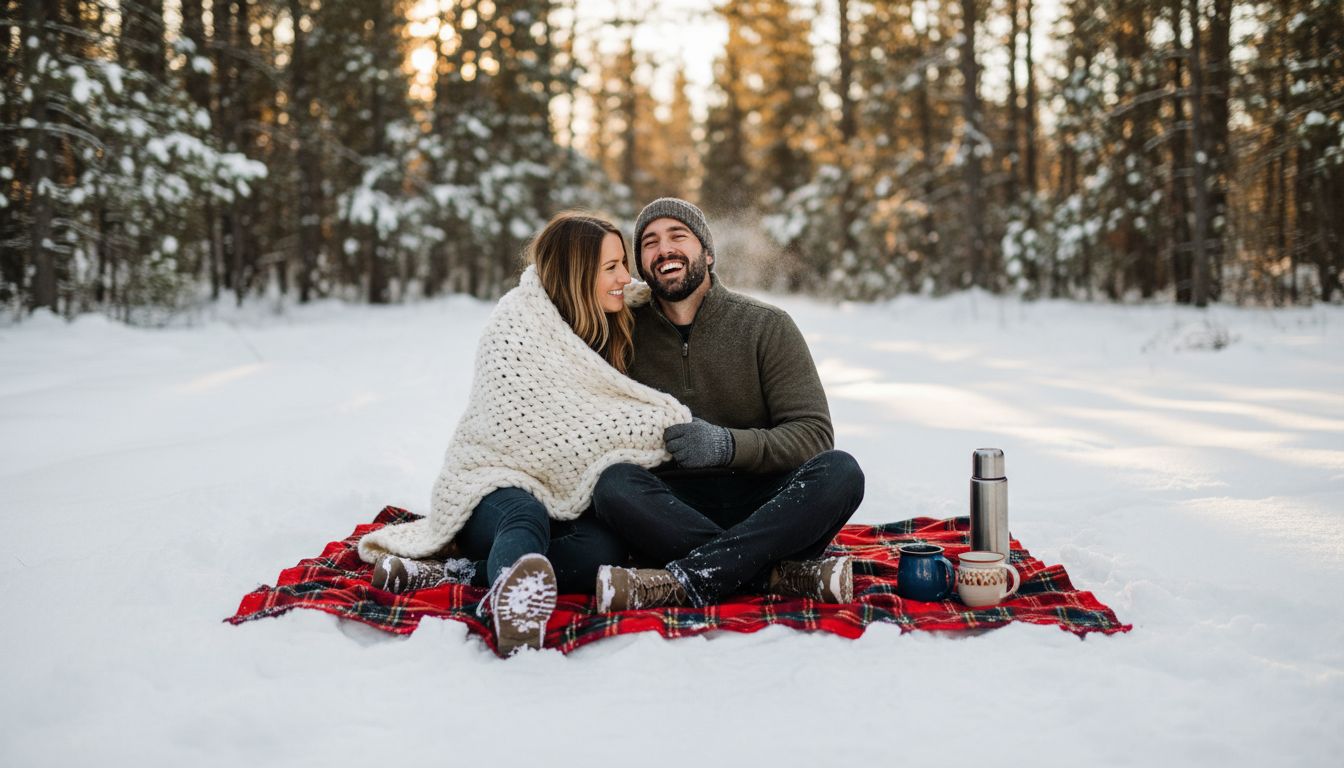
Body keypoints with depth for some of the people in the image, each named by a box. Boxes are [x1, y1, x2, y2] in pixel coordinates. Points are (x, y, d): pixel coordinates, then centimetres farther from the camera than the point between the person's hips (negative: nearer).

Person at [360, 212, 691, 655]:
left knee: (605, 548, -30)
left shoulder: (608, 331, 11)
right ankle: (514, 590, -70)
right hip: (496, 486, -5)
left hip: (567, 503, 5)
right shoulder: (518, 322, -10)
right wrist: (661, 423, -17)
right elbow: (545, 428, -20)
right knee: (525, 518, -40)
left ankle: (451, 574, -34)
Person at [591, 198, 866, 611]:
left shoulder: (767, 326, 2)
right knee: (614, 483, -31)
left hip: (764, 506, 0)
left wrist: (727, 444, -21)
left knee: (840, 471, -29)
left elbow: (814, 434, -5)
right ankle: (778, 574, -32)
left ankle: (686, 579, -37)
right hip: (673, 509, 0)